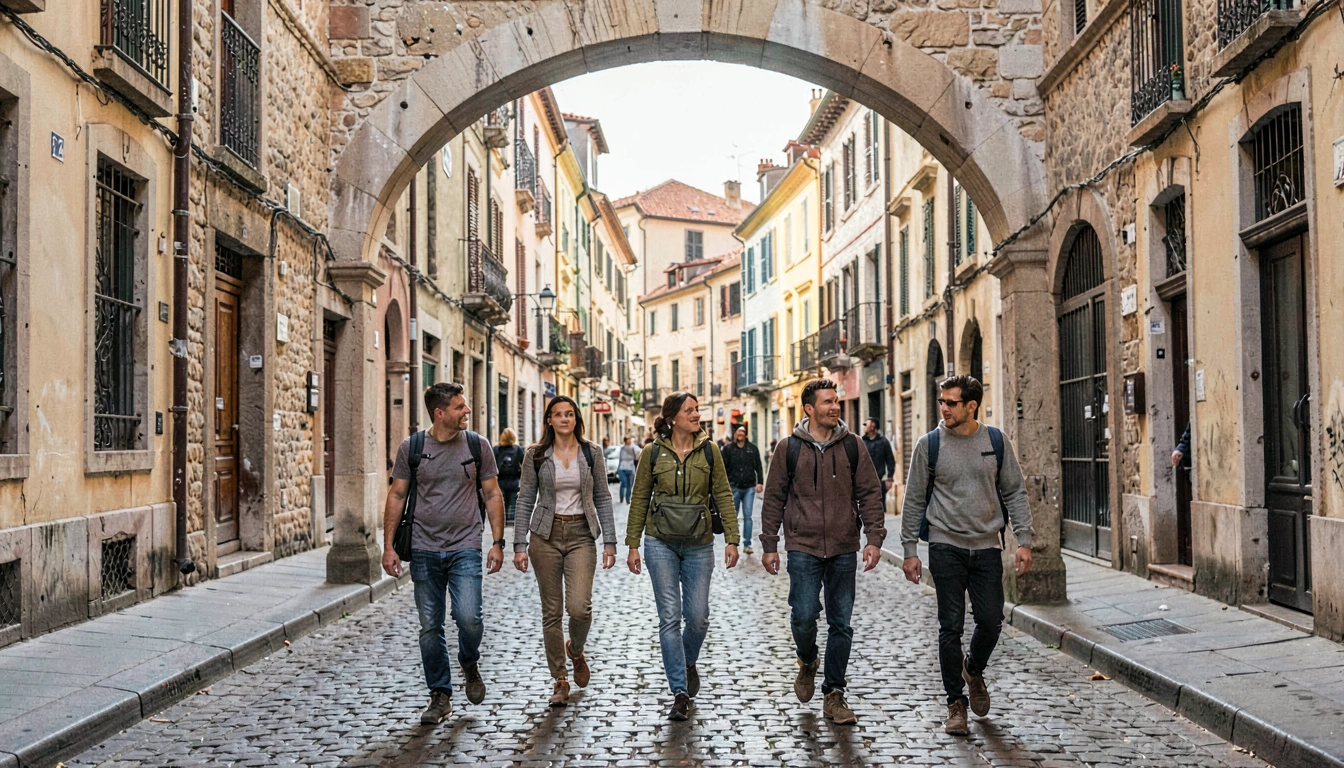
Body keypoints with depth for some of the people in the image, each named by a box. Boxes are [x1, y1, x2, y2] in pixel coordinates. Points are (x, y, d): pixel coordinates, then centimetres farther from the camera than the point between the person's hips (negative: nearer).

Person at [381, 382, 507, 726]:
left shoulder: (477, 446, 2)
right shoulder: (411, 448, 1)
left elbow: (492, 495, 6)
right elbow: (396, 496, 5)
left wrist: (498, 542, 0)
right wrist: (388, 546, 0)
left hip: (465, 548, -1)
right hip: (424, 550, 1)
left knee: (468, 617, -15)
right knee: (430, 626, 4)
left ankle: (469, 665, 18)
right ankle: (440, 696, 19)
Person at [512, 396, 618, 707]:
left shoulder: (591, 453, 4)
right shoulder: (536, 455, 2)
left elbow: (603, 498, 6)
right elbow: (526, 499, 3)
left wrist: (610, 541, 1)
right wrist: (520, 544, -2)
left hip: (581, 535, 0)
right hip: (546, 535, 0)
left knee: (579, 606, -15)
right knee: (551, 611, 3)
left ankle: (576, 650, 19)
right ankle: (560, 679, 17)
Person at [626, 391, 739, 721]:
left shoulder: (709, 451, 2)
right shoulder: (653, 453, 0)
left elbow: (723, 495, 3)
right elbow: (639, 500, 5)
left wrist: (732, 539, -4)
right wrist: (633, 545, 3)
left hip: (699, 544, 1)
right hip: (661, 543, -1)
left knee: (698, 616, 1)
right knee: (670, 617, -4)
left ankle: (689, 662, 34)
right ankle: (680, 692, 1)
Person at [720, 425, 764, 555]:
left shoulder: (752, 448, 6)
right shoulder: (728, 448, 2)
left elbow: (758, 467, 8)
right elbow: (723, 467, 1)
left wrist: (760, 483, -1)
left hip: (749, 487, 0)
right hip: (734, 487, 0)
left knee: (747, 516, -3)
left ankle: (747, 544, -1)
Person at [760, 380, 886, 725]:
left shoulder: (852, 446, 4)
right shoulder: (790, 449, 0)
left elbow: (870, 494, 6)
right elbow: (774, 499, 5)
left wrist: (874, 538, -4)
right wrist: (769, 545, 2)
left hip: (844, 549, 2)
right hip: (803, 547, -2)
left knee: (841, 623, 5)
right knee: (804, 615, -10)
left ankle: (834, 694, 17)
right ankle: (807, 663, 23)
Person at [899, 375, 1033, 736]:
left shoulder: (996, 441, 3)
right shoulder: (930, 444, -1)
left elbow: (1015, 493, 8)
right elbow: (914, 500, 3)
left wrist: (1023, 541, -1)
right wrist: (910, 550, -1)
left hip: (987, 547, 2)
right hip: (946, 547, -1)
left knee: (991, 621, 1)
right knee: (951, 627, -1)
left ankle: (974, 671, 32)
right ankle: (955, 703, 12)